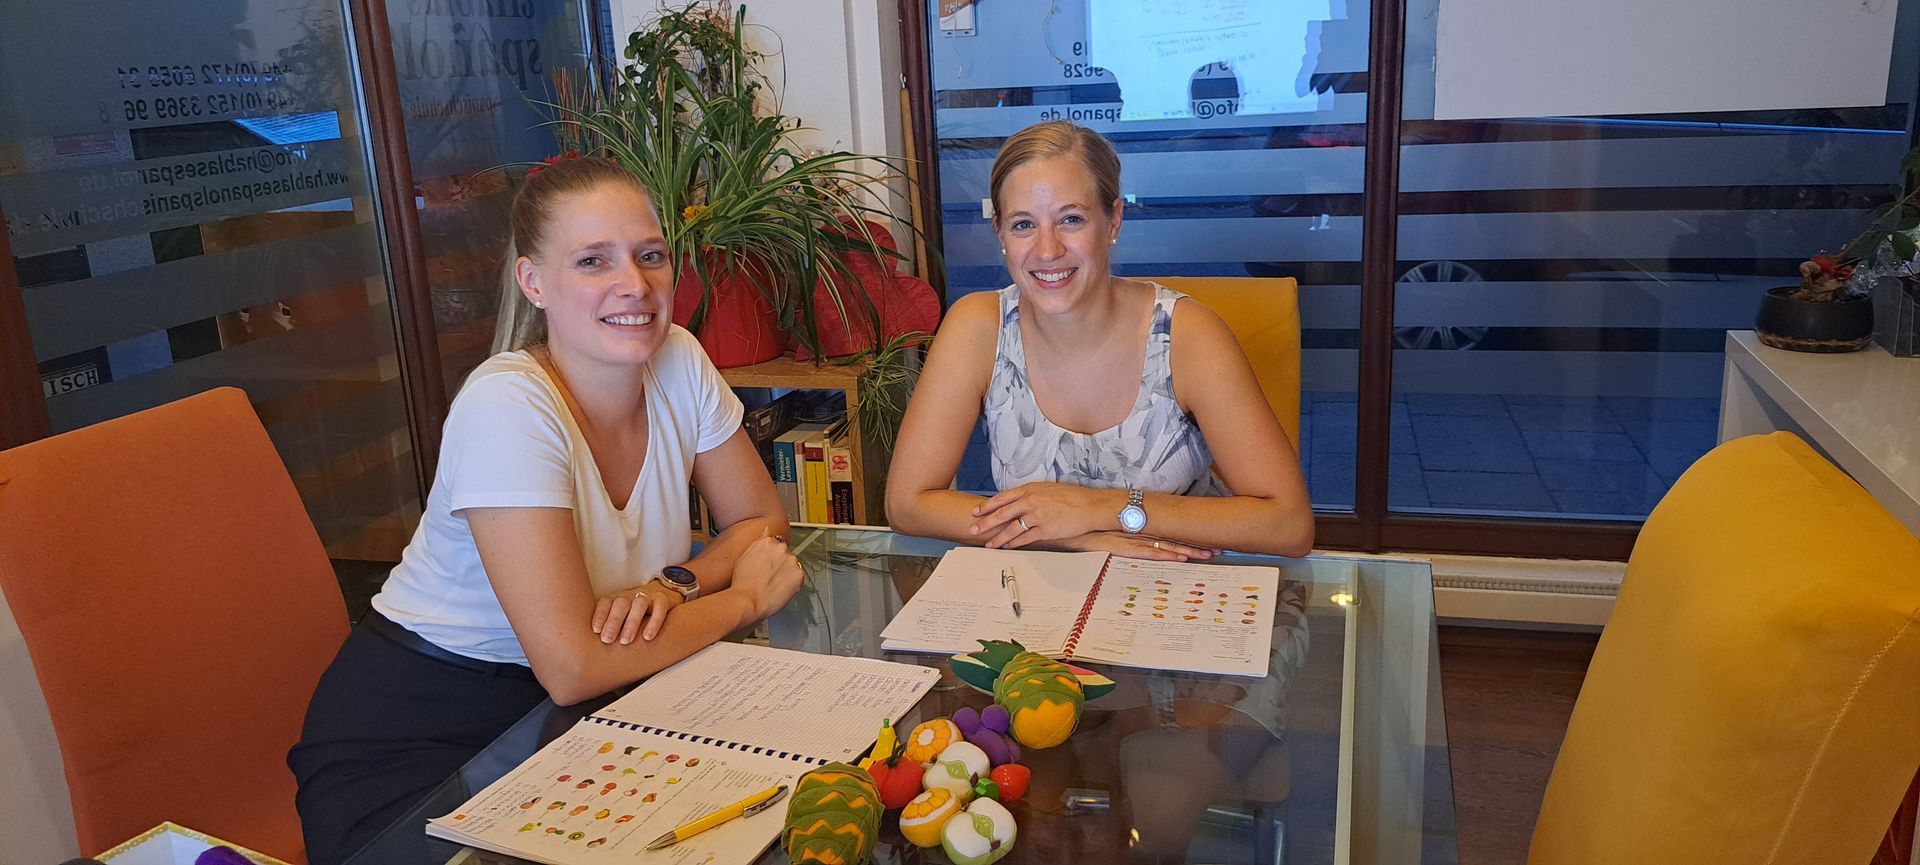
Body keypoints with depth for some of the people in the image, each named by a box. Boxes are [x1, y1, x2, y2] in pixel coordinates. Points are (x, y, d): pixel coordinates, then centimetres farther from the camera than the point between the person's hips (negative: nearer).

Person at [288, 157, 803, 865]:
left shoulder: (679, 362, -7)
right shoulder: (506, 406, -26)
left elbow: (762, 520, 3)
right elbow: (575, 669, -30)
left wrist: (675, 585, -18)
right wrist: (743, 596, -17)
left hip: (561, 714, 6)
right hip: (414, 731, -5)